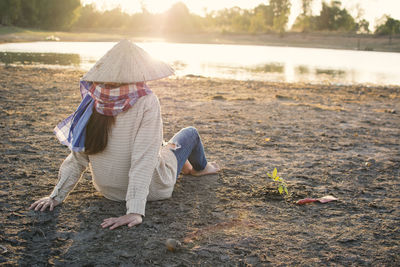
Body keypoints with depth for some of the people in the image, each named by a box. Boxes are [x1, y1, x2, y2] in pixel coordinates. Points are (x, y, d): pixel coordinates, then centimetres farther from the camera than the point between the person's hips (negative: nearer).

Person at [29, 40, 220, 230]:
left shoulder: (93, 101, -15)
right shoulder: (147, 102, -28)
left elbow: (78, 157, -12)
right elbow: (143, 159, -32)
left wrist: (57, 195, -4)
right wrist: (135, 211, -30)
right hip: (152, 189, -4)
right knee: (190, 133, 22)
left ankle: (185, 165, 63)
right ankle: (200, 167, 54)